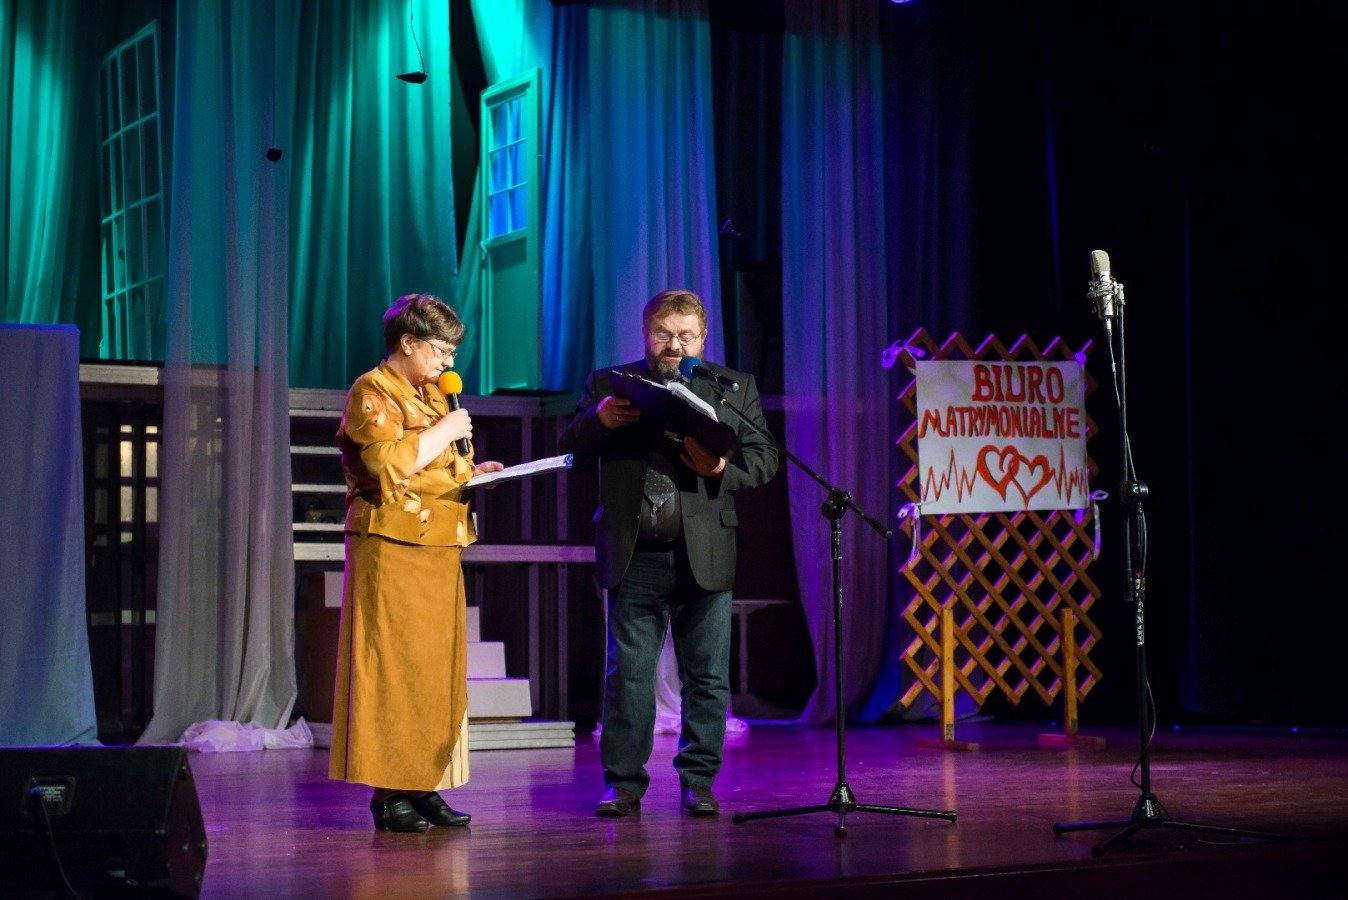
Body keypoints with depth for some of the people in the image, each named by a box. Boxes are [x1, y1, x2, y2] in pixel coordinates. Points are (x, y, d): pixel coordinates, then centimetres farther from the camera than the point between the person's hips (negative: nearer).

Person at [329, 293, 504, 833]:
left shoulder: (431, 396, 21)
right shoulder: (372, 393, -6)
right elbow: (387, 464, -20)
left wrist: (472, 473, 12)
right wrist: (444, 432, -13)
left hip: (439, 551, 9)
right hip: (392, 550, -9)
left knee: (437, 669, 6)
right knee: (391, 669, -8)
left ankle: (424, 786, 10)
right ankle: (389, 791, -6)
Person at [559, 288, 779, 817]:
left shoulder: (734, 387, 9)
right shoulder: (608, 384, 10)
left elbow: (764, 457, 4)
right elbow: (568, 448, 5)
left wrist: (725, 469, -16)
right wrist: (597, 420, -15)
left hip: (704, 556, 0)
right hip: (634, 557, 0)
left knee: (706, 675, 4)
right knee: (627, 674, 3)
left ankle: (698, 781, 13)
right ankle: (623, 783, 10)